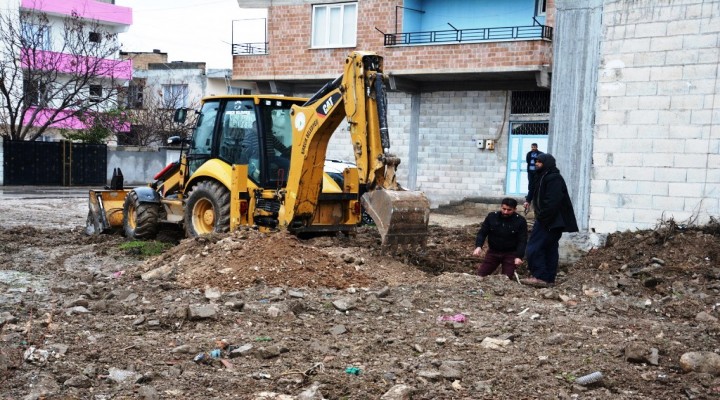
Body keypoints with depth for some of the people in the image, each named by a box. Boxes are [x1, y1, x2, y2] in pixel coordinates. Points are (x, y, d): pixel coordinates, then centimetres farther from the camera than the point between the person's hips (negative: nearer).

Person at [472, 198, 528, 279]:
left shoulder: (520, 221, -11)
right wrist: (478, 246, -23)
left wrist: (519, 256, -24)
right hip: (493, 252, 2)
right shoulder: (491, 217, -7)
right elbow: (482, 233, -5)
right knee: (480, 275, -1)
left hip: (510, 254, -2)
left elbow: (522, 241, -11)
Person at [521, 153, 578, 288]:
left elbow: (551, 202, -25)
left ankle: (540, 277, -12)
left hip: (551, 221, -11)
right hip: (553, 221, 11)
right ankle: (549, 279, 16)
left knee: (534, 248, -11)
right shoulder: (543, 177, 17)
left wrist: (542, 217, -24)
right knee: (550, 249, 12)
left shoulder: (554, 179, -17)